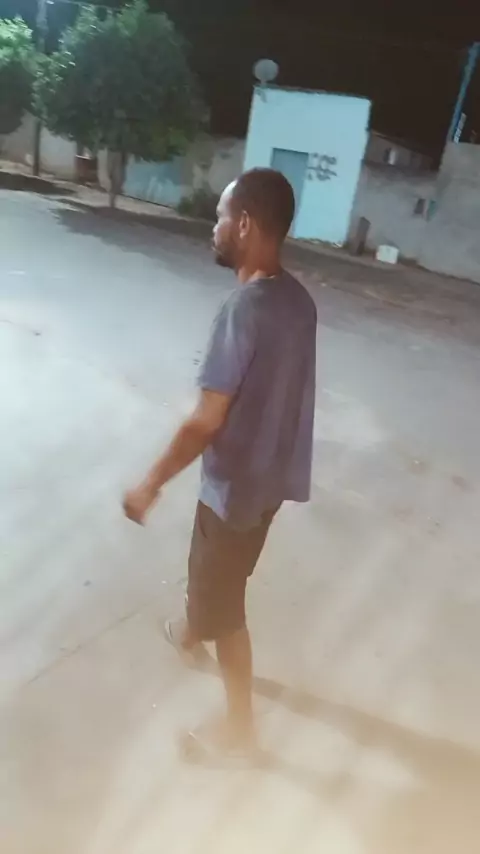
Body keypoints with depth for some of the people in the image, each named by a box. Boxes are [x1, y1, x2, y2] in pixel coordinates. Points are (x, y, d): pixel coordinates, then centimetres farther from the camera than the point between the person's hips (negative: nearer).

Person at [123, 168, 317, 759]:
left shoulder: (244, 310, -28)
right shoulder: (297, 299, -1)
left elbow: (205, 423, -26)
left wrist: (151, 484, -13)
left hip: (237, 485, -8)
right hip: (271, 475, 8)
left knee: (223, 602, 12)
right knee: (211, 569, 32)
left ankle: (240, 725, 32)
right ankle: (191, 632, 60)